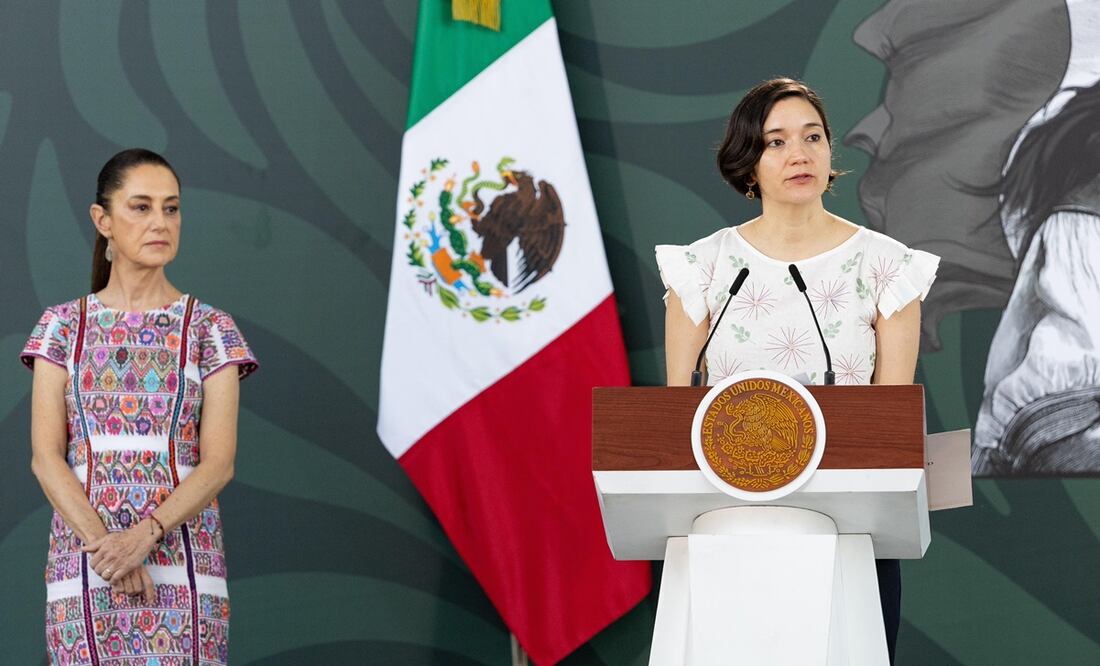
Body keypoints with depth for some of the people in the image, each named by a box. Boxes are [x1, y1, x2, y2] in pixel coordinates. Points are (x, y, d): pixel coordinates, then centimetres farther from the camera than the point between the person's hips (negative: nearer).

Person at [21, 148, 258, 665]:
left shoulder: (209, 329, 5)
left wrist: (144, 534, -17)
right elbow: (46, 456, 0)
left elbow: (218, 462, -3)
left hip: (182, 558, 0)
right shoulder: (63, 327, 8)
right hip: (84, 561, 1)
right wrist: (101, 542, -14)